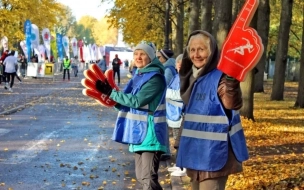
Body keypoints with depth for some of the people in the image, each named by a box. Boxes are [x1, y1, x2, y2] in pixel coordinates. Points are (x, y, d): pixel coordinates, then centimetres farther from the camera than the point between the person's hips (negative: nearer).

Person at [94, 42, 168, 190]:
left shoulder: (155, 78, -13)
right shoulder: (139, 76, 14)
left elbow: (136, 101, -23)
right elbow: (129, 104, 16)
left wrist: (111, 92, -18)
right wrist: (111, 99, -1)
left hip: (149, 133, -10)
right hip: (139, 132, 10)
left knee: (148, 178, -16)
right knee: (141, 176, 16)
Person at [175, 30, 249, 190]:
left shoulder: (220, 77, -15)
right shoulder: (190, 76, 10)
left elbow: (232, 104, -33)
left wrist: (232, 81, -50)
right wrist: (180, 142, 24)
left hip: (214, 153, -8)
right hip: (194, 150, 8)